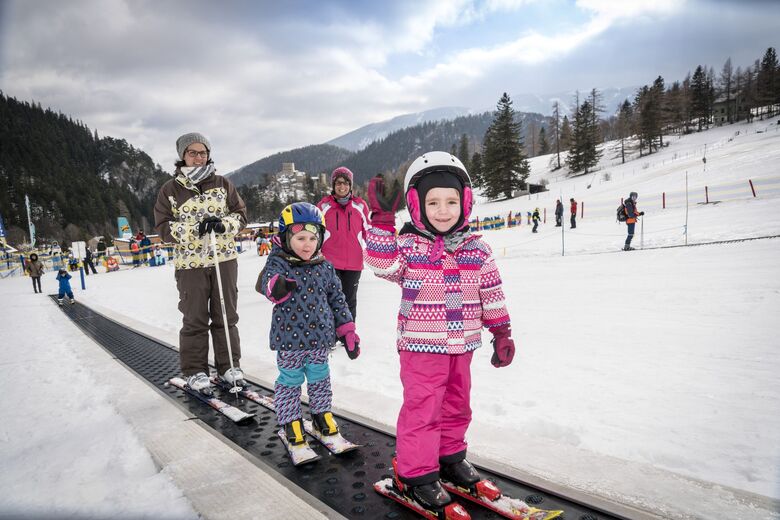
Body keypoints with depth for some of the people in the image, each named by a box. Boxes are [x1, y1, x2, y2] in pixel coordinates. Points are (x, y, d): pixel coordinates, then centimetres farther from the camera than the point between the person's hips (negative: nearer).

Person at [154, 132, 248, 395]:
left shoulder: (222, 184, 5)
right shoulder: (170, 190, 2)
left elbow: (240, 214, 7)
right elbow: (164, 227, -2)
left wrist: (223, 224, -14)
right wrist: (194, 228, -18)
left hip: (224, 259, 2)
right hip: (190, 264, -1)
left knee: (226, 316, 8)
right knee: (195, 320, 4)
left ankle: (229, 366, 21)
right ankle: (195, 371, 18)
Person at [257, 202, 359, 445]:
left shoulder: (325, 267, 1)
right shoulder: (278, 264, -10)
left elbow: (337, 299, 7)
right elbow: (267, 281, -30)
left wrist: (347, 331, 7)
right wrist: (275, 287, -55)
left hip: (320, 337, 3)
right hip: (289, 338, -3)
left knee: (319, 378, 18)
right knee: (290, 381, 11)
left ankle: (322, 414, 39)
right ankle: (290, 422, 29)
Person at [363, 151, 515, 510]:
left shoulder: (477, 250, 1)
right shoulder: (407, 245, -8)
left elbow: (492, 295, 7)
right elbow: (382, 265, -26)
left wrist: (502, 333, 8)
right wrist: (381, 221, -29)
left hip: (461, 346, 5)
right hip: (421, 346, -4)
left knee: (457, 405, 20)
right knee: (422, 409, 3)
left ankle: (450, 456, 42)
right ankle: (416, 474, 21)